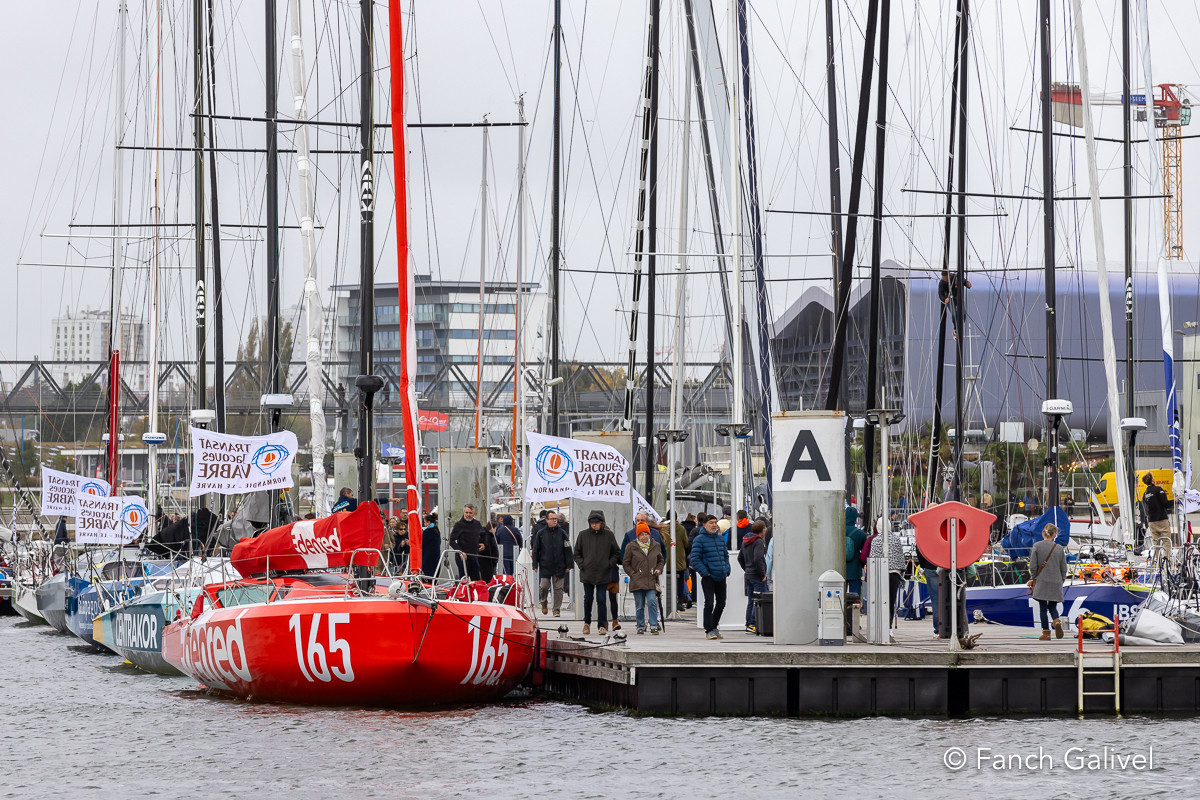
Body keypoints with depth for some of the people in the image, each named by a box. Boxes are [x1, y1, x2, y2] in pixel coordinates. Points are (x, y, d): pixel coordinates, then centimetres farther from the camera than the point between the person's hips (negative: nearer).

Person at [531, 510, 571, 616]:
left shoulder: (562, 532, 2)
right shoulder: (541, 533, 2)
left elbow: (568, 550, 5)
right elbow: (535, 549, 6)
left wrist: (568, 565, 0)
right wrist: (535, 565, 1)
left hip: (559, 566, 0)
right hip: (545, 566, 0)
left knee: (558, 588, 1)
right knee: (544, 586, -3)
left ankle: (557, 609, 9)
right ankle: (544, 602, 25)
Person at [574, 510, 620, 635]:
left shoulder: (609, 535, 1)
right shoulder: (583, 535, 3)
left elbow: (616, 553, 10)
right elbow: (577, 553, 12)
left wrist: (609, 564, -2)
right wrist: (582, 565, -1)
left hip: (603, 574, -1)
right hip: (587, 573, 1)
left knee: (601, 600, -5)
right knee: (588, 599, 9)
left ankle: (602, 625, 1)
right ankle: (587, 622, 26)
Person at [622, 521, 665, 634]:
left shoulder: (656, 546, 8)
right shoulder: (631, 547, 1)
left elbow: (661, 560, 21)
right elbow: (626, 563, 6)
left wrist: (659, 569, 3)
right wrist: (633, 574, -3)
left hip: (651, 581, 1)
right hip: (637, 581, -1)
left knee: (652, 602, -14)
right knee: (639, 606, 3)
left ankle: (654, 626, -8)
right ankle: (641, 626, 15)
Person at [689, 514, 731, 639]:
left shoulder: (720, 538, 13)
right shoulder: (699, 540, -7)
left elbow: (726, 555, 23)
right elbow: (695, 559, -10)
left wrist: (727, 570, 10)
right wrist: (704, 572, -15)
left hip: (721, 577, 7)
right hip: (708, 577, -7)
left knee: (721, 603, 13)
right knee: (709, 603, -12)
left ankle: (714, 627, 28)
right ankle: (709, 630, -6)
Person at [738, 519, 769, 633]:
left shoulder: (745, 542, 13)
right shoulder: (759, 542, -14)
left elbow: (740, 558, 21)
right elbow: (758, 560, -24)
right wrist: (762, 574, -16)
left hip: (749, 575, 9)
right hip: (757, 577, -9)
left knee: (750, 602, 13)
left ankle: (748, 625, 15)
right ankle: (752, 625, -10)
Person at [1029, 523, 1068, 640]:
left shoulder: (1037, 546, -6)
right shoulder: (1059, 548, 1)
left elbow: (1032, 566, -6)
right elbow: (1064, 568, 5)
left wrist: (1034, 579, 8)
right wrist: (1061, 581, 17)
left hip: (1041, 582, -2)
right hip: (1055, 582, 2)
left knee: (1043, 608, 5)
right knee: (1052, 607, 12)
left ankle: (1046, 633, 4)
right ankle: (1057, 621, -18)